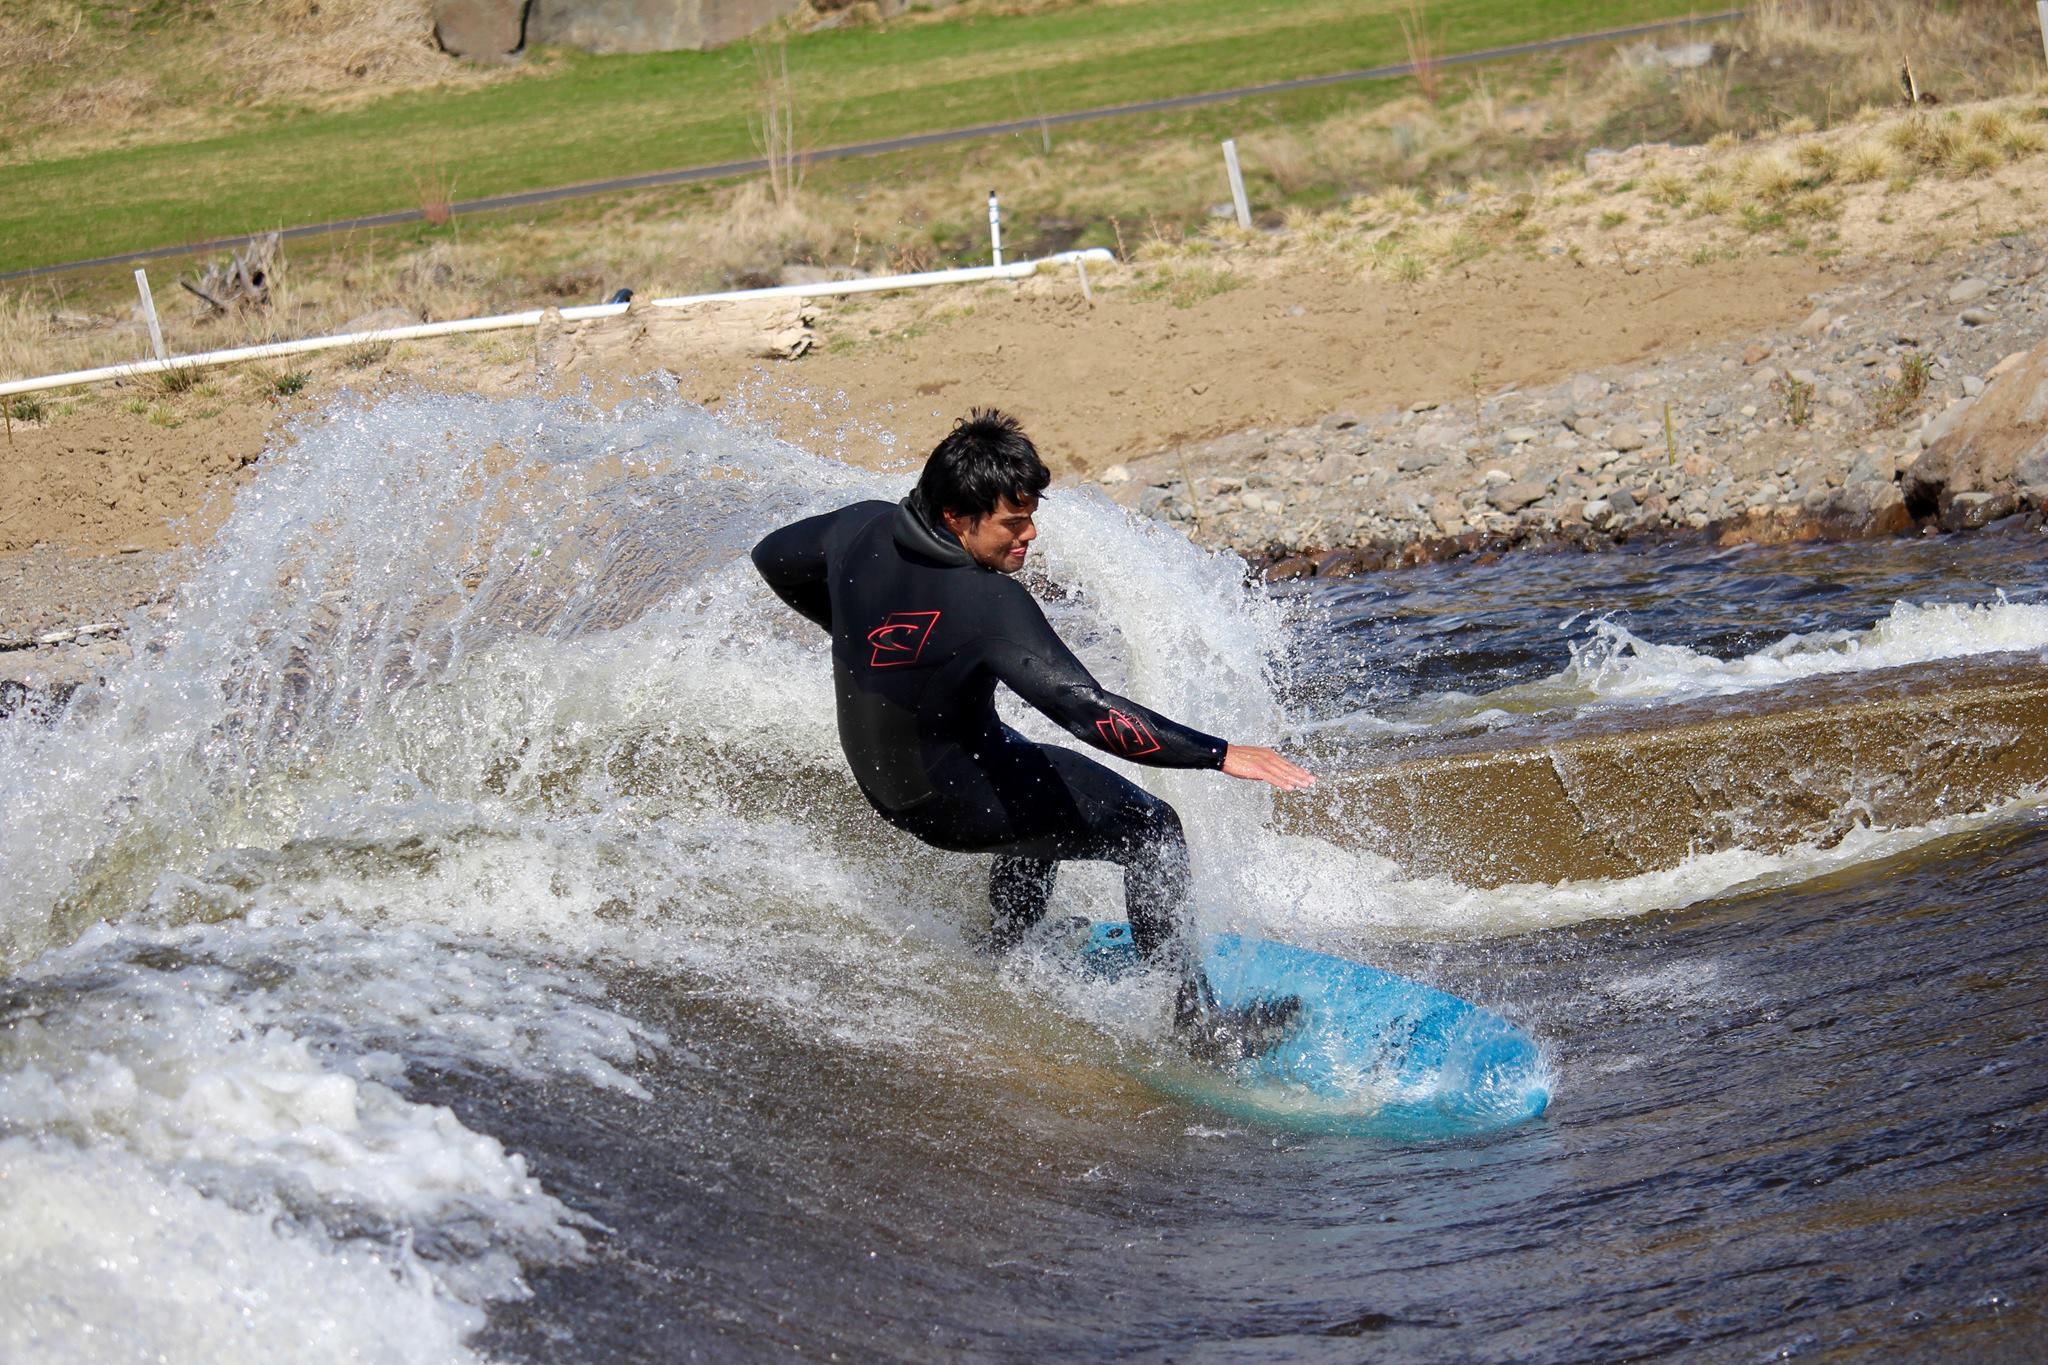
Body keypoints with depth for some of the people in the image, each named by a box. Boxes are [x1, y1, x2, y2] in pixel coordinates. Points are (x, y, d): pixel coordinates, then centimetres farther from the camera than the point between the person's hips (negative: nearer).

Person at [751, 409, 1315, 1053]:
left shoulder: (863, 528, -13)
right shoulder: (988, 603, -34)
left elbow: (773, 559, 7)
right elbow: (1088, 710, -39)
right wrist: (1217, 753, -37)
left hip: (882, 776, 8)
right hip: (957, 801, -8)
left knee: (1044, 807, 35)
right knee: (1152, 830, 2)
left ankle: (1003, 959, 48)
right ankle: (1195, 1015, 5)